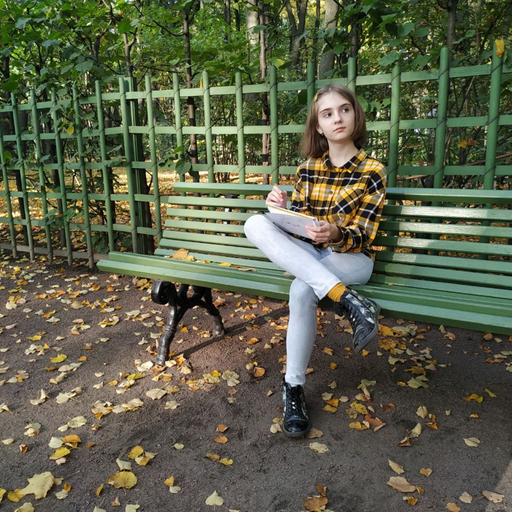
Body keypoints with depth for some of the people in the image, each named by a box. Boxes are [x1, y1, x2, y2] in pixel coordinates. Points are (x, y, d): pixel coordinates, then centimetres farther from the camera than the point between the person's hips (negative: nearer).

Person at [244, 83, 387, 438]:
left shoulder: (372, 172, -2)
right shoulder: (308, 169, 9)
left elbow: (362, 237, -8)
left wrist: (337, 234, -30)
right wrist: (281, 207, -14)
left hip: (352, 259, -4)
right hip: (307, 256, 4)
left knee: (302, 290, -38)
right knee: (255, 224, -26)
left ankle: (294, 386, -18)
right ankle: (346, 299, -36)